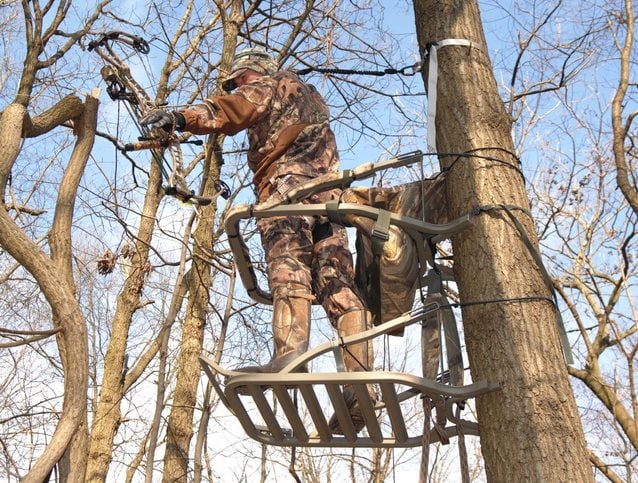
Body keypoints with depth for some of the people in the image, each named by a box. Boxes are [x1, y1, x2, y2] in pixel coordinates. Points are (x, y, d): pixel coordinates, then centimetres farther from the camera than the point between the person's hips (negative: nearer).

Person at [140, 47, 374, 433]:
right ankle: (361, 382, -14)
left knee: (288, 269, -23)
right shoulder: (313, 99, 41)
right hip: (329, 194, 7)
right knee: (339, 284, -5)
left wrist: (182, 118, -15)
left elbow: (232, 110, -5)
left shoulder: (271, 85, 16)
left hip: (288, 183, -7)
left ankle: (290, 355, -42)